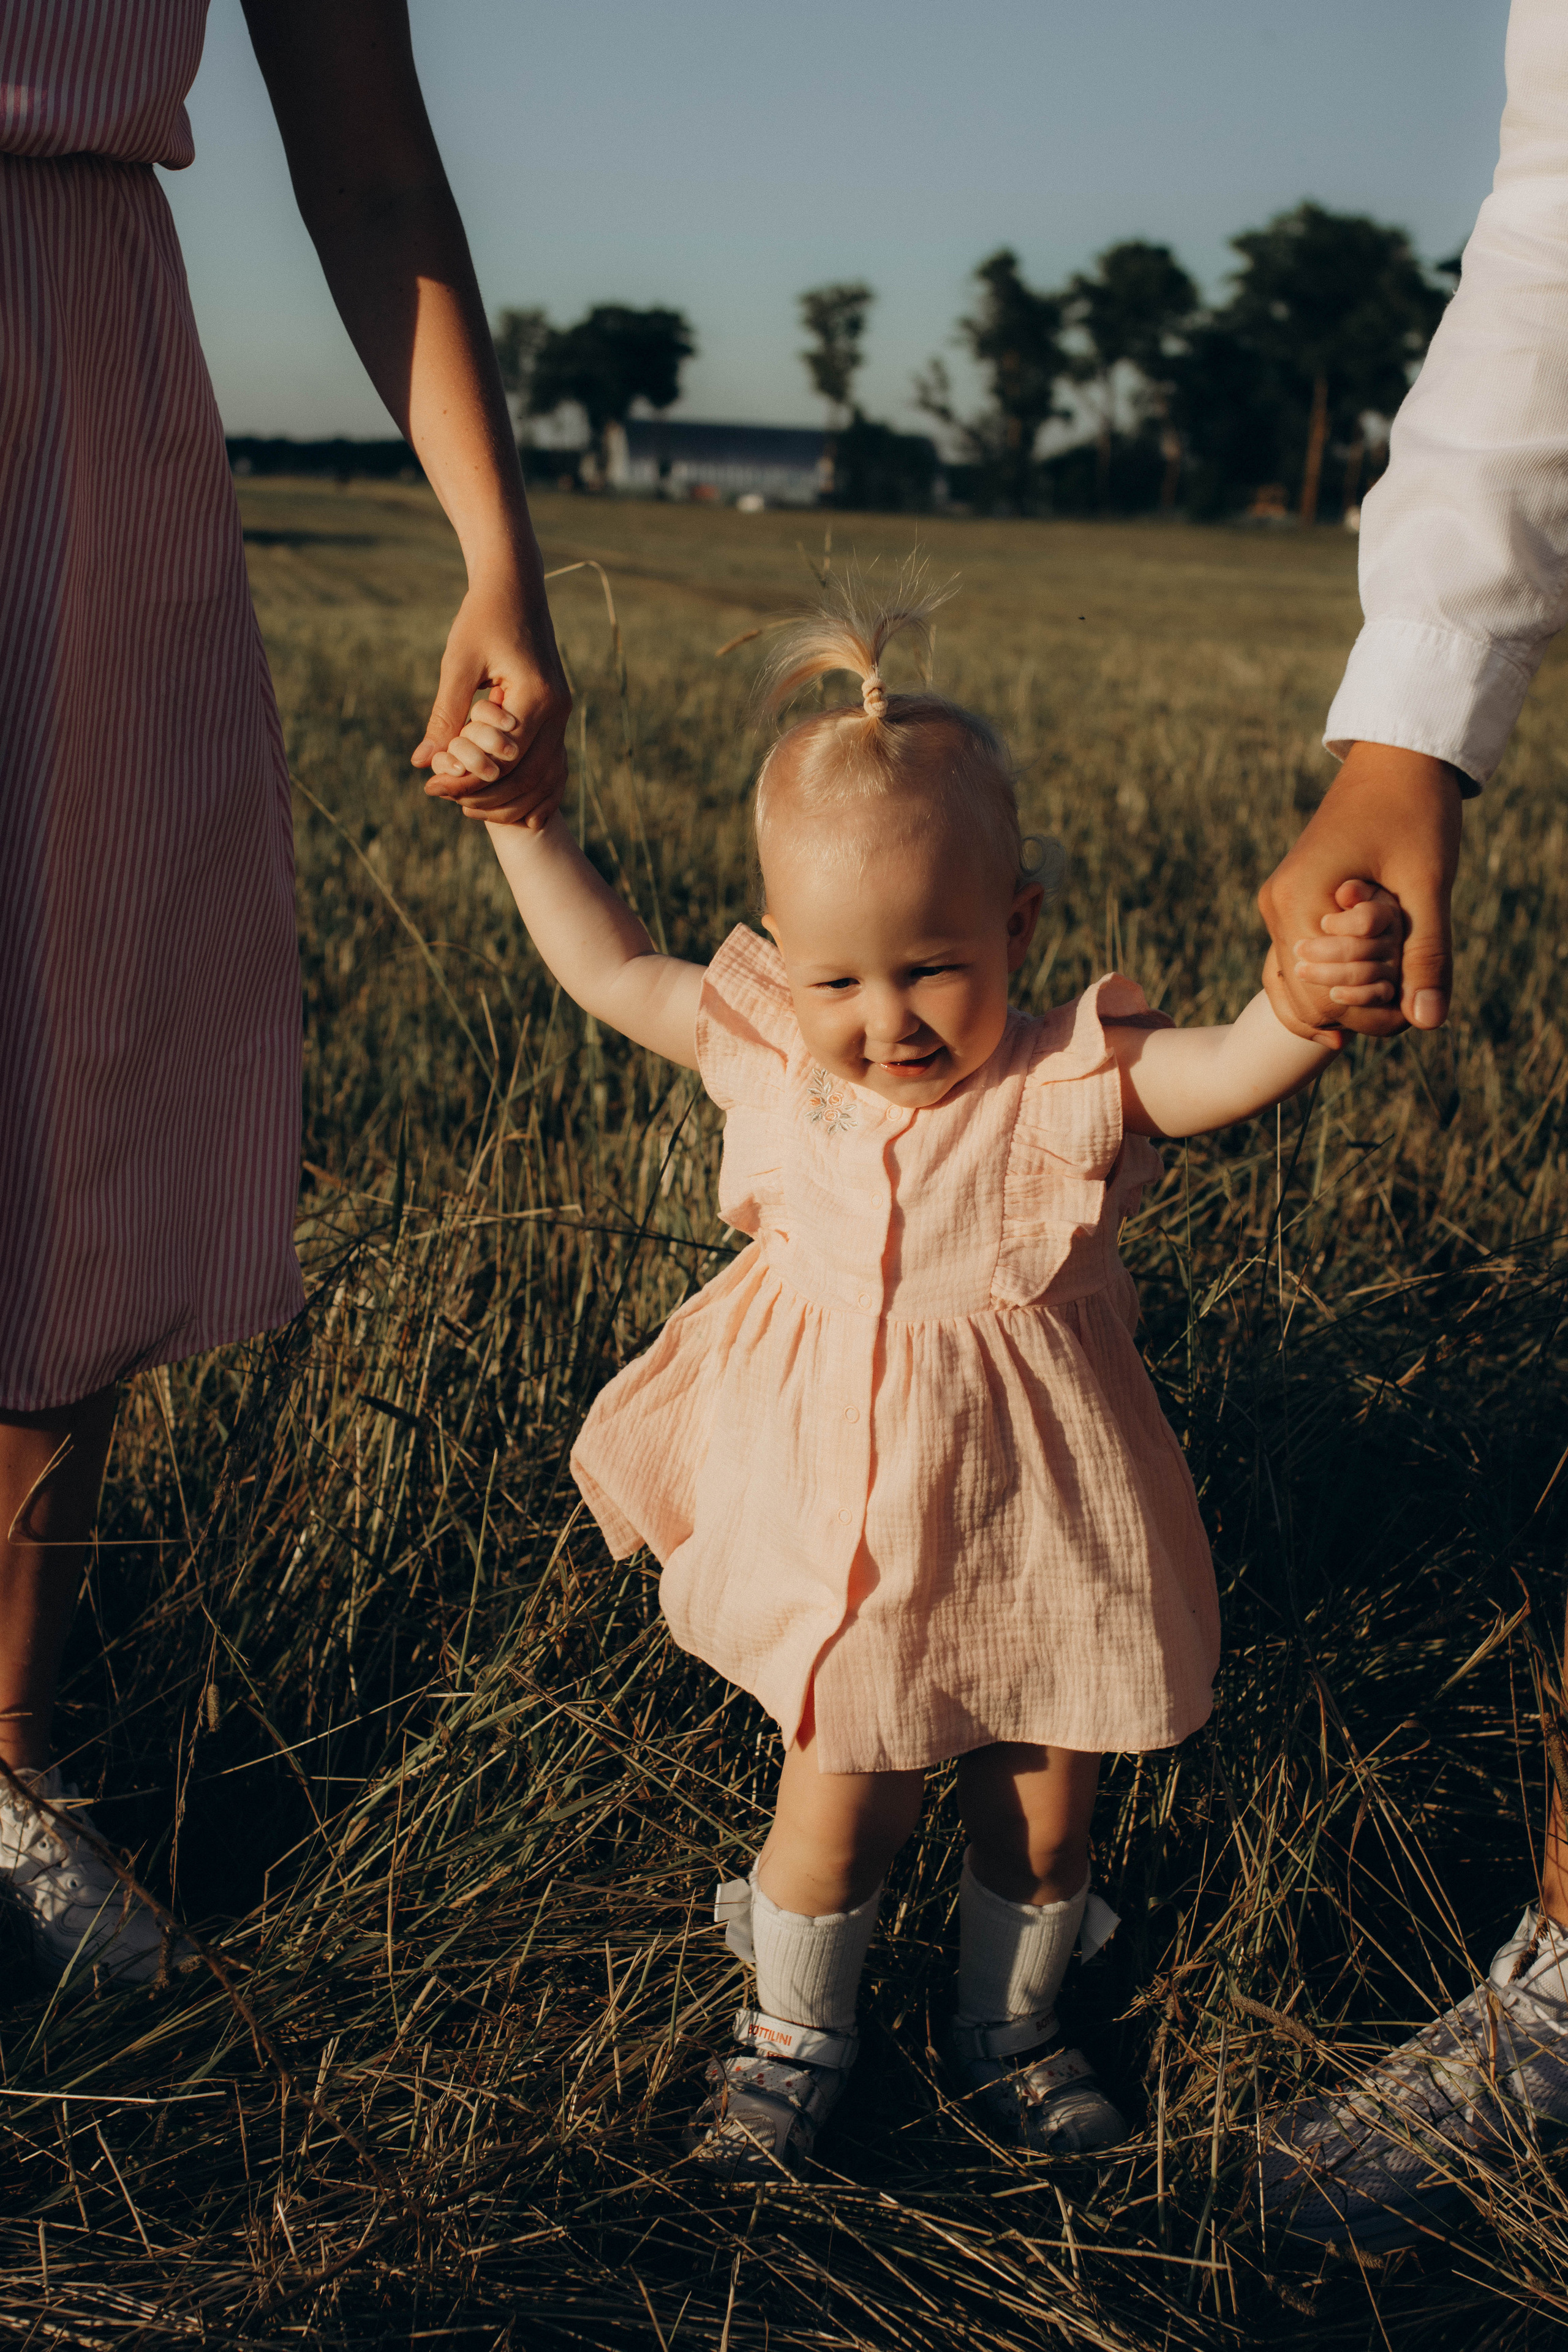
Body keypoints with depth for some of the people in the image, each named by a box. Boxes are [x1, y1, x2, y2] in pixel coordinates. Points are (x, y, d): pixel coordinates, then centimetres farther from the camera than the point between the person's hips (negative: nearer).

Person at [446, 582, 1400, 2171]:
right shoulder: (774, 1058, -7)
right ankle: (793, 2038, 35)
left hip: (1031, 1533, 0)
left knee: (1044, 1800, 15)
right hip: (840, 1532, 1)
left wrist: (1317, 995, -52)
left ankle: (1009, 2025, 42)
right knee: (841, 1787, 9)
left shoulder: (1070, 1086, -16)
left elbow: (1238, 1070, -31)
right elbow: (611, 971, 5)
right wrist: (519, 822, 3)